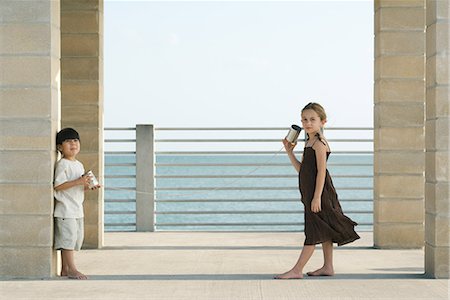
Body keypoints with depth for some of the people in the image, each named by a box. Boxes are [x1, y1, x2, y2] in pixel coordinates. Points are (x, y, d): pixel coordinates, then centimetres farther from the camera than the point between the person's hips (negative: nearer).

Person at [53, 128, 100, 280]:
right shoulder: (62, 164, -11)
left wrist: (88, 186, 3)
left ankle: (65, 269, 17)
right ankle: (71, 269, -6)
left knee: (77, 237, 11)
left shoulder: (79, 165, 16)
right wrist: (78, 182, -26)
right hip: (65, 208, -9)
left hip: (77, 209, 9)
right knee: (68, 237, -9)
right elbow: (58, 185, -20)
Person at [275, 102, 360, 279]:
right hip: (311, 193, 10)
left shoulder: (319, 143, -13)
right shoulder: (309, 143, 16)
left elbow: (321, 171, -19)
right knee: (323, 232, 13)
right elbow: (301, 169, 20)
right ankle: (328, 267, 20)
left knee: (314, 232, -8)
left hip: (319, 192, -10)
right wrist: (289, 152, 12)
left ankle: (297, 270, -10)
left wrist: (317, 197, -23)